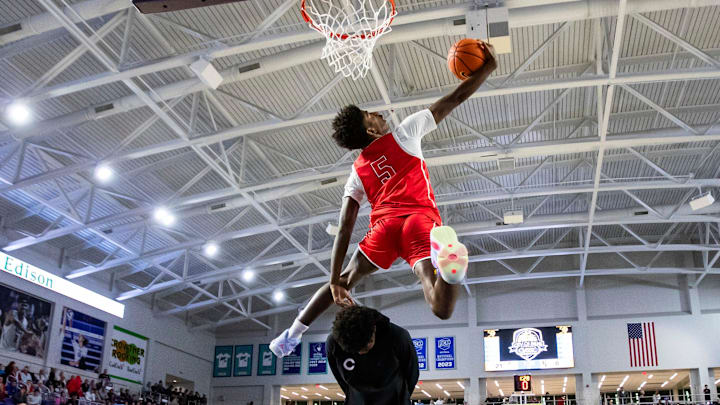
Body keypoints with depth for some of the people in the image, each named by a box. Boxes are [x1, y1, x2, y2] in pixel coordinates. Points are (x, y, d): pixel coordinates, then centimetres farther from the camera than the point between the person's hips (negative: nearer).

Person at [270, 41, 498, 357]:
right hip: (421, 220, -3)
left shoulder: (357, 173, 24)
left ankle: (291, 335, 28)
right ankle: (449, 266, -59)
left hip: (384, 225, 3)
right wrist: (488, 67, 29)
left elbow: (344, 230, 15)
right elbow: (455, 99, 17)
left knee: (346, 280, 27)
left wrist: (334, 280, 15)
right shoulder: (403, 134, 17)